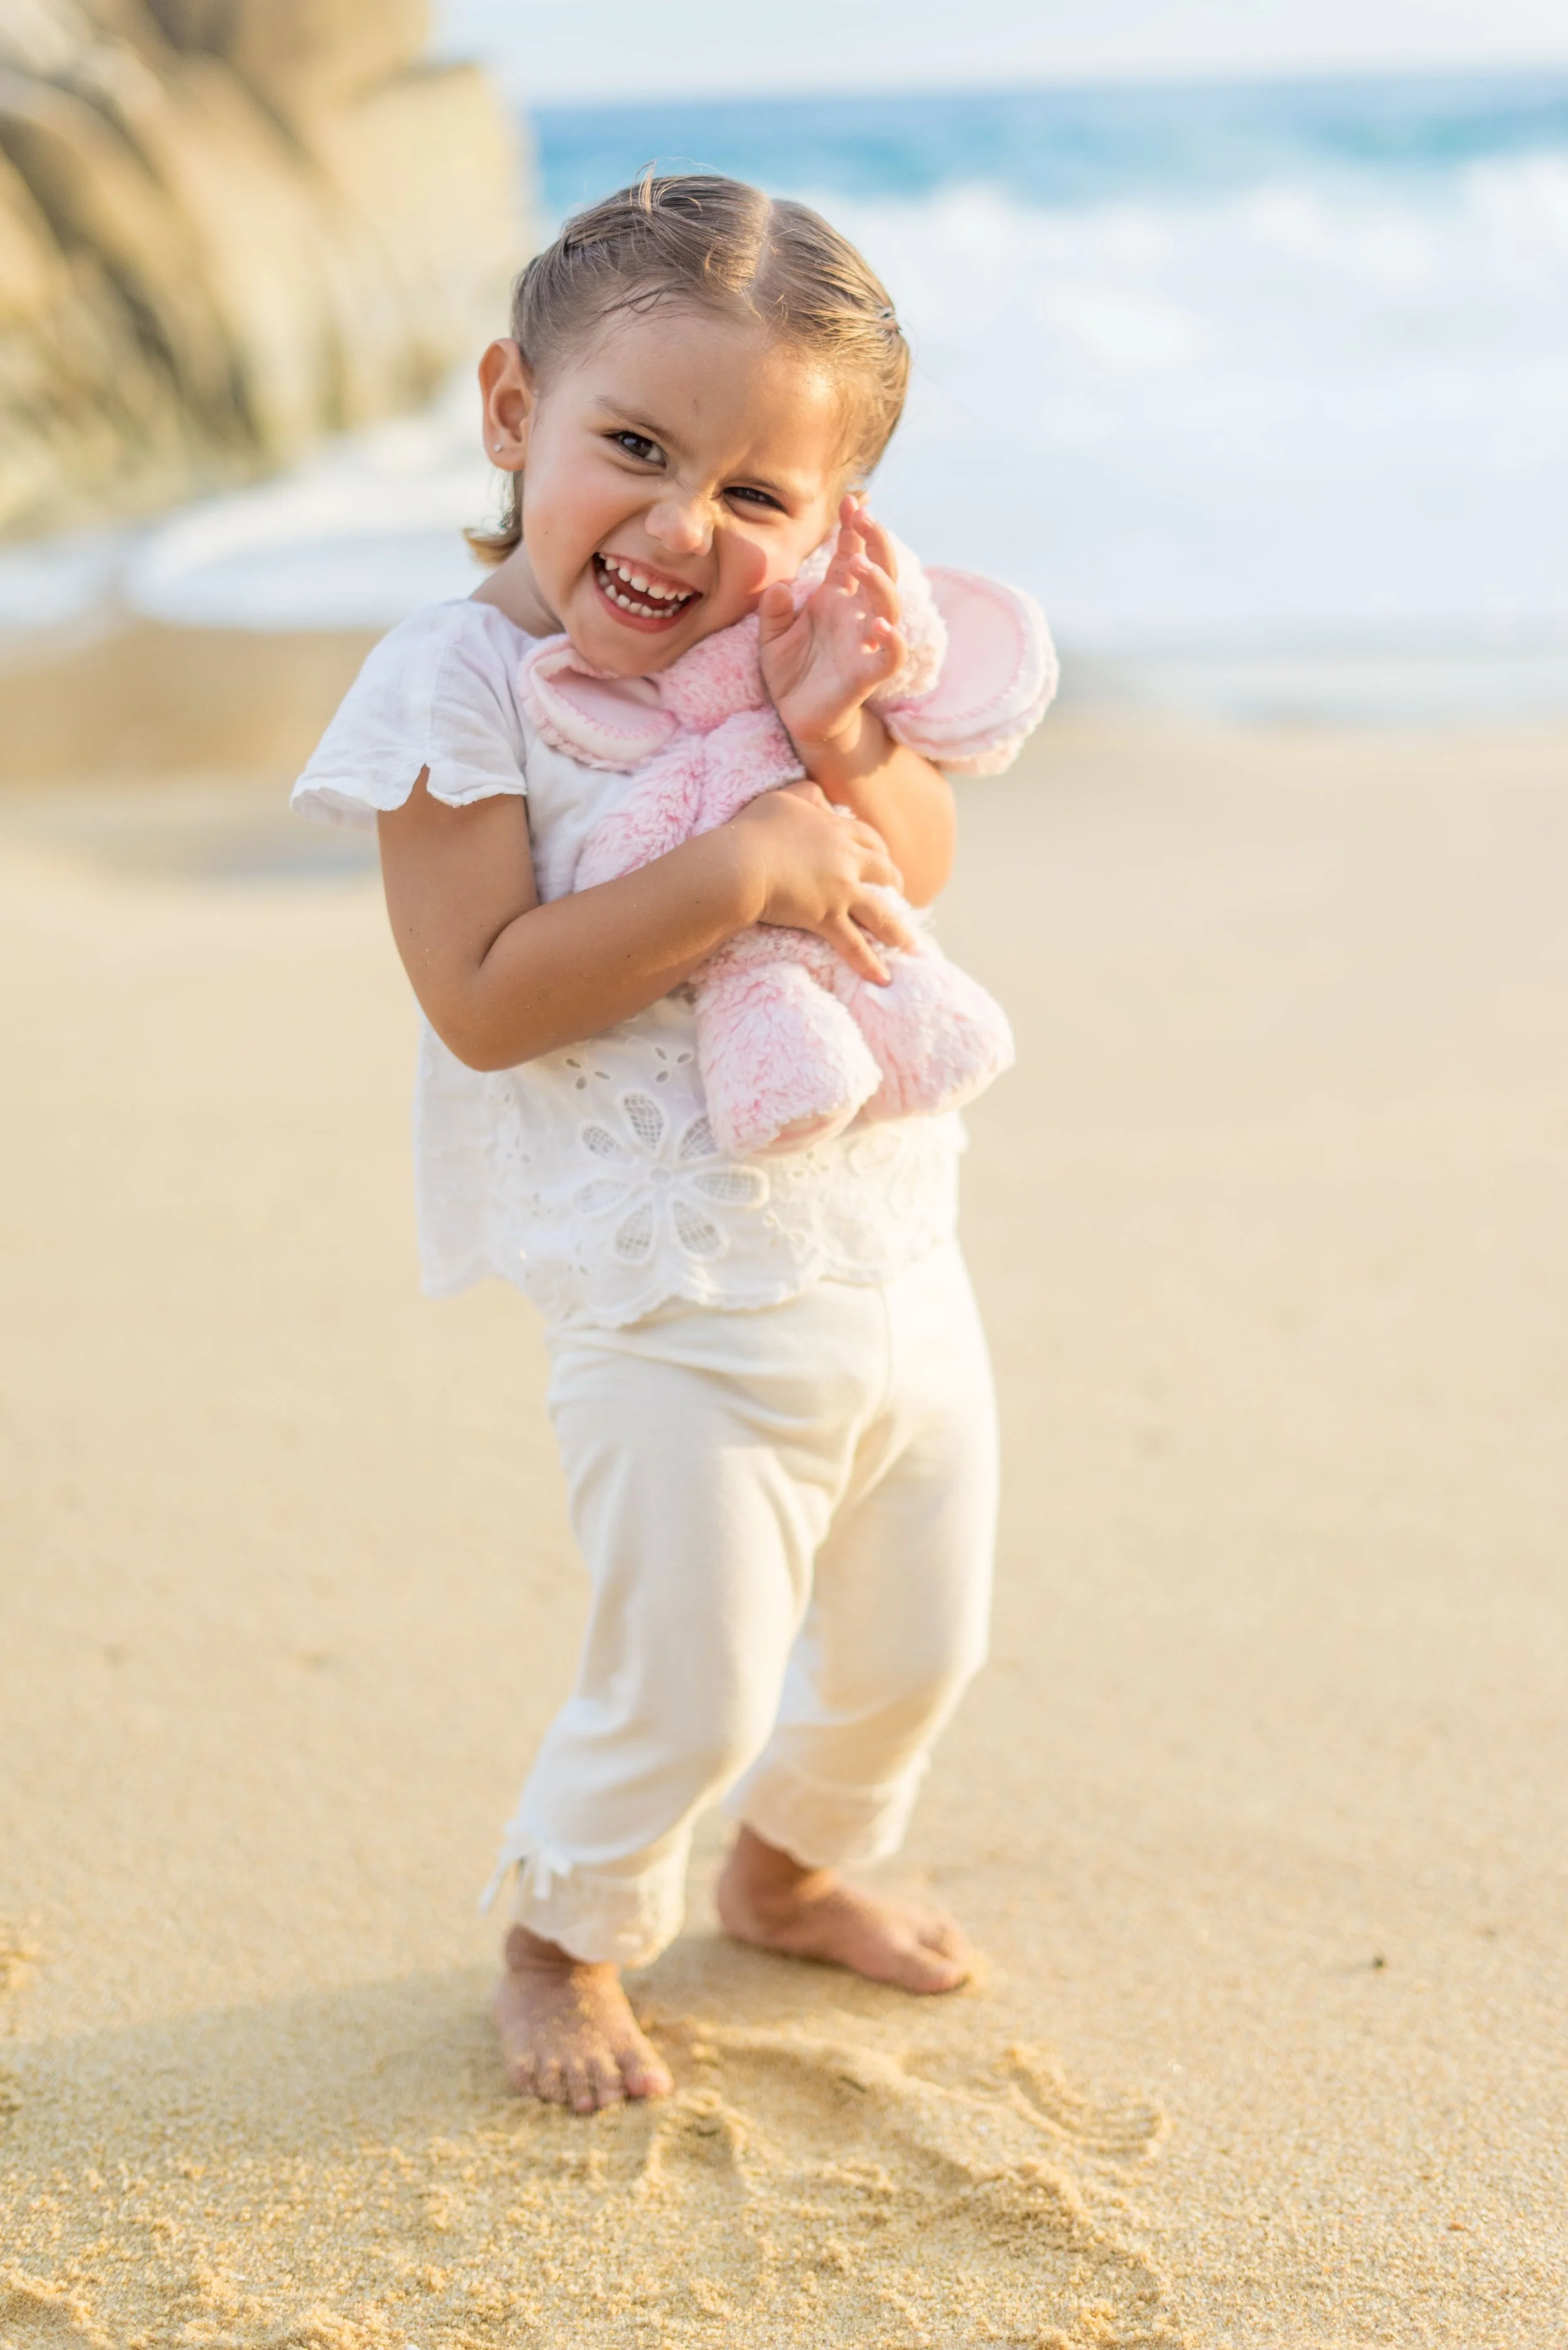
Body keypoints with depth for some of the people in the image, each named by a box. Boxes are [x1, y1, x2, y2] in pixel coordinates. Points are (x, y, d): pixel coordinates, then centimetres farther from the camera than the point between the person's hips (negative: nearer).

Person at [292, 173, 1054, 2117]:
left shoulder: (800, 647, 2)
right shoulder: (464, 678, -16)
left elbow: (914, 878, 2)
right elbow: (484, 998, -22)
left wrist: (842, 738, -18)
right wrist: (739, 868, -28)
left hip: (902, 1278, 7)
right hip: (681, 1323, -6)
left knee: (911, 1656, 22)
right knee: (683, 1697, 2)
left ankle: (793, 1871, 50)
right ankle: (566, 1942, 31)